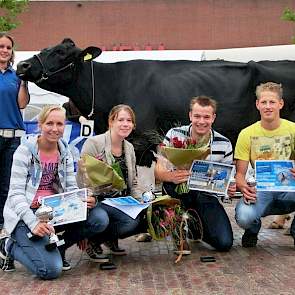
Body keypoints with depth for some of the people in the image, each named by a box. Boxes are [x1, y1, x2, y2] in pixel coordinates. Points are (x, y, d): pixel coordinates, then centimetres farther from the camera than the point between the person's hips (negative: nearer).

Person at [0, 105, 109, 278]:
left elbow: (71, 188, 5)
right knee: (51, 269, -23)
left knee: (100, 219, -17)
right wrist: (34, 223, -30)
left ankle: (58, 247, 6)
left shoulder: (65, 153, 8)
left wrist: (85, 201, -20)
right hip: (26, 214, -5)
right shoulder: (25, 151, -9)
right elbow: (16, 193, -14)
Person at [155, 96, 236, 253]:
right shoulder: (174, 135, -9)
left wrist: (230, 188, -20)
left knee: (224, 243, -16)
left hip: (207, 195, 1)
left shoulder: (224, 144, -3)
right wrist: (170, 176, -39)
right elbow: (158, 171, -15)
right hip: (178, 192, -1)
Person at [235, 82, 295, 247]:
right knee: (244, 217, -33)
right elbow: (240, 173, 0)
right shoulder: (247, 134, -1)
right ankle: (253, 229, 9)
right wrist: (244, 188, -24)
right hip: (260, 190, -1)